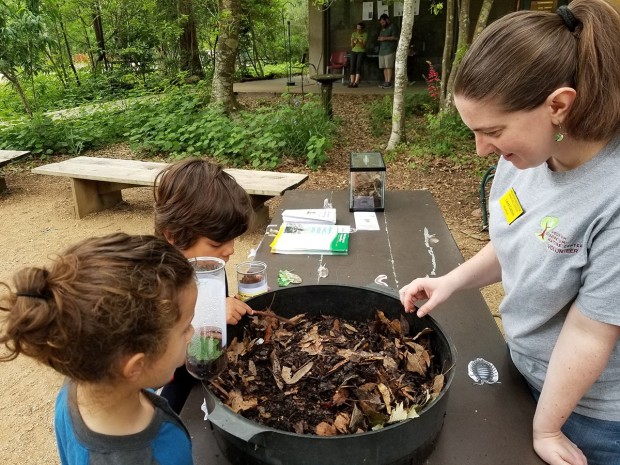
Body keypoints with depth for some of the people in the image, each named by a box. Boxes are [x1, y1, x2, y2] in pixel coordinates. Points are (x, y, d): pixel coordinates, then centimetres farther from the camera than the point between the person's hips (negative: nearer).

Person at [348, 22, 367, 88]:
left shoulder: (365, 34, -4)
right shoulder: (354, 34, 5)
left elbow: (363, 45, -12)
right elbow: (352, 45, 3)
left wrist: (359, 42, -30)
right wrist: (353, 42, -19)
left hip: (361, 52, -3)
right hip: (354, 52, 4)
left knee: (358, 66, -17)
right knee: (352, 67, -8)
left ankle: (356, 82, -23)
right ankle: (351, 82, -9)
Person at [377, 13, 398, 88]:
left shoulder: (393, 27, -1)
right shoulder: (383, 29, 25)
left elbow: (395, 37, -11)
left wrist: (385, 38, -14)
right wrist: (379, 38, 12)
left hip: (390, 50, -8)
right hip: (382, 50, 8)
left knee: (389, 66, -13)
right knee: (384, 67, 3)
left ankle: (389, 82, -15)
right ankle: (385, 82, 5)